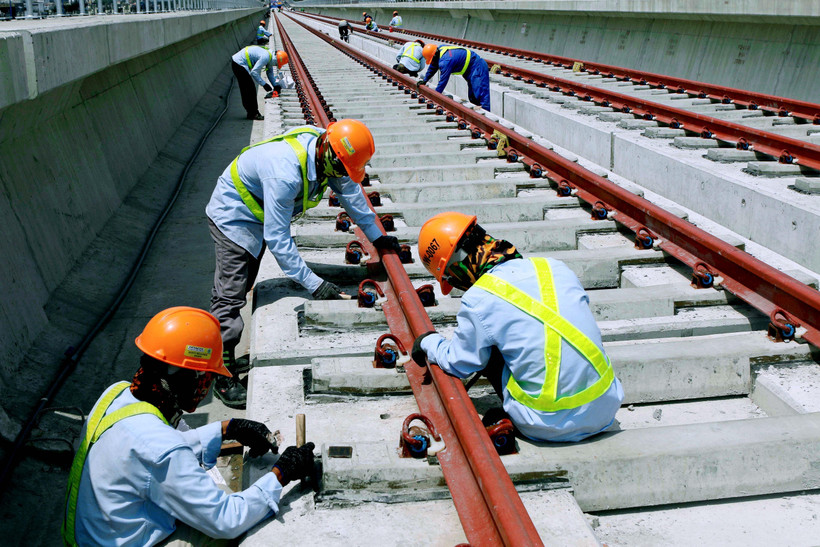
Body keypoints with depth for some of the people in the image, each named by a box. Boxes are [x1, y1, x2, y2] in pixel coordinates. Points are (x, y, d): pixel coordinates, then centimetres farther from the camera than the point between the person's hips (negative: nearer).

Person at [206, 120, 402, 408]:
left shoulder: (324, 147, -17)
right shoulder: (285, 173, -42)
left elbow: (349, 189, 1)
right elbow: (277, 238, -37)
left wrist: (375, 235, 5)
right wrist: (314, 284, -38)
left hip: (257, 214, 9)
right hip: (232, 215, -9)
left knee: (238, 287, 18)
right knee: (230, 296, -8)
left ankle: (223, 357, 32)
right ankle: (223, 376, 3)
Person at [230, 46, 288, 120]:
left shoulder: (270, 58, 5)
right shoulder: (266, 57, -25)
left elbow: (270, 73, 17)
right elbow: (254, 72, -27)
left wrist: (276, 85, 10)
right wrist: (264, 84, -21)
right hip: (239, 64, -10)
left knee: (245, 90, 15)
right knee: (249, 90, -7)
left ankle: (252, 112, 23)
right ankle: (252, 114, -2)